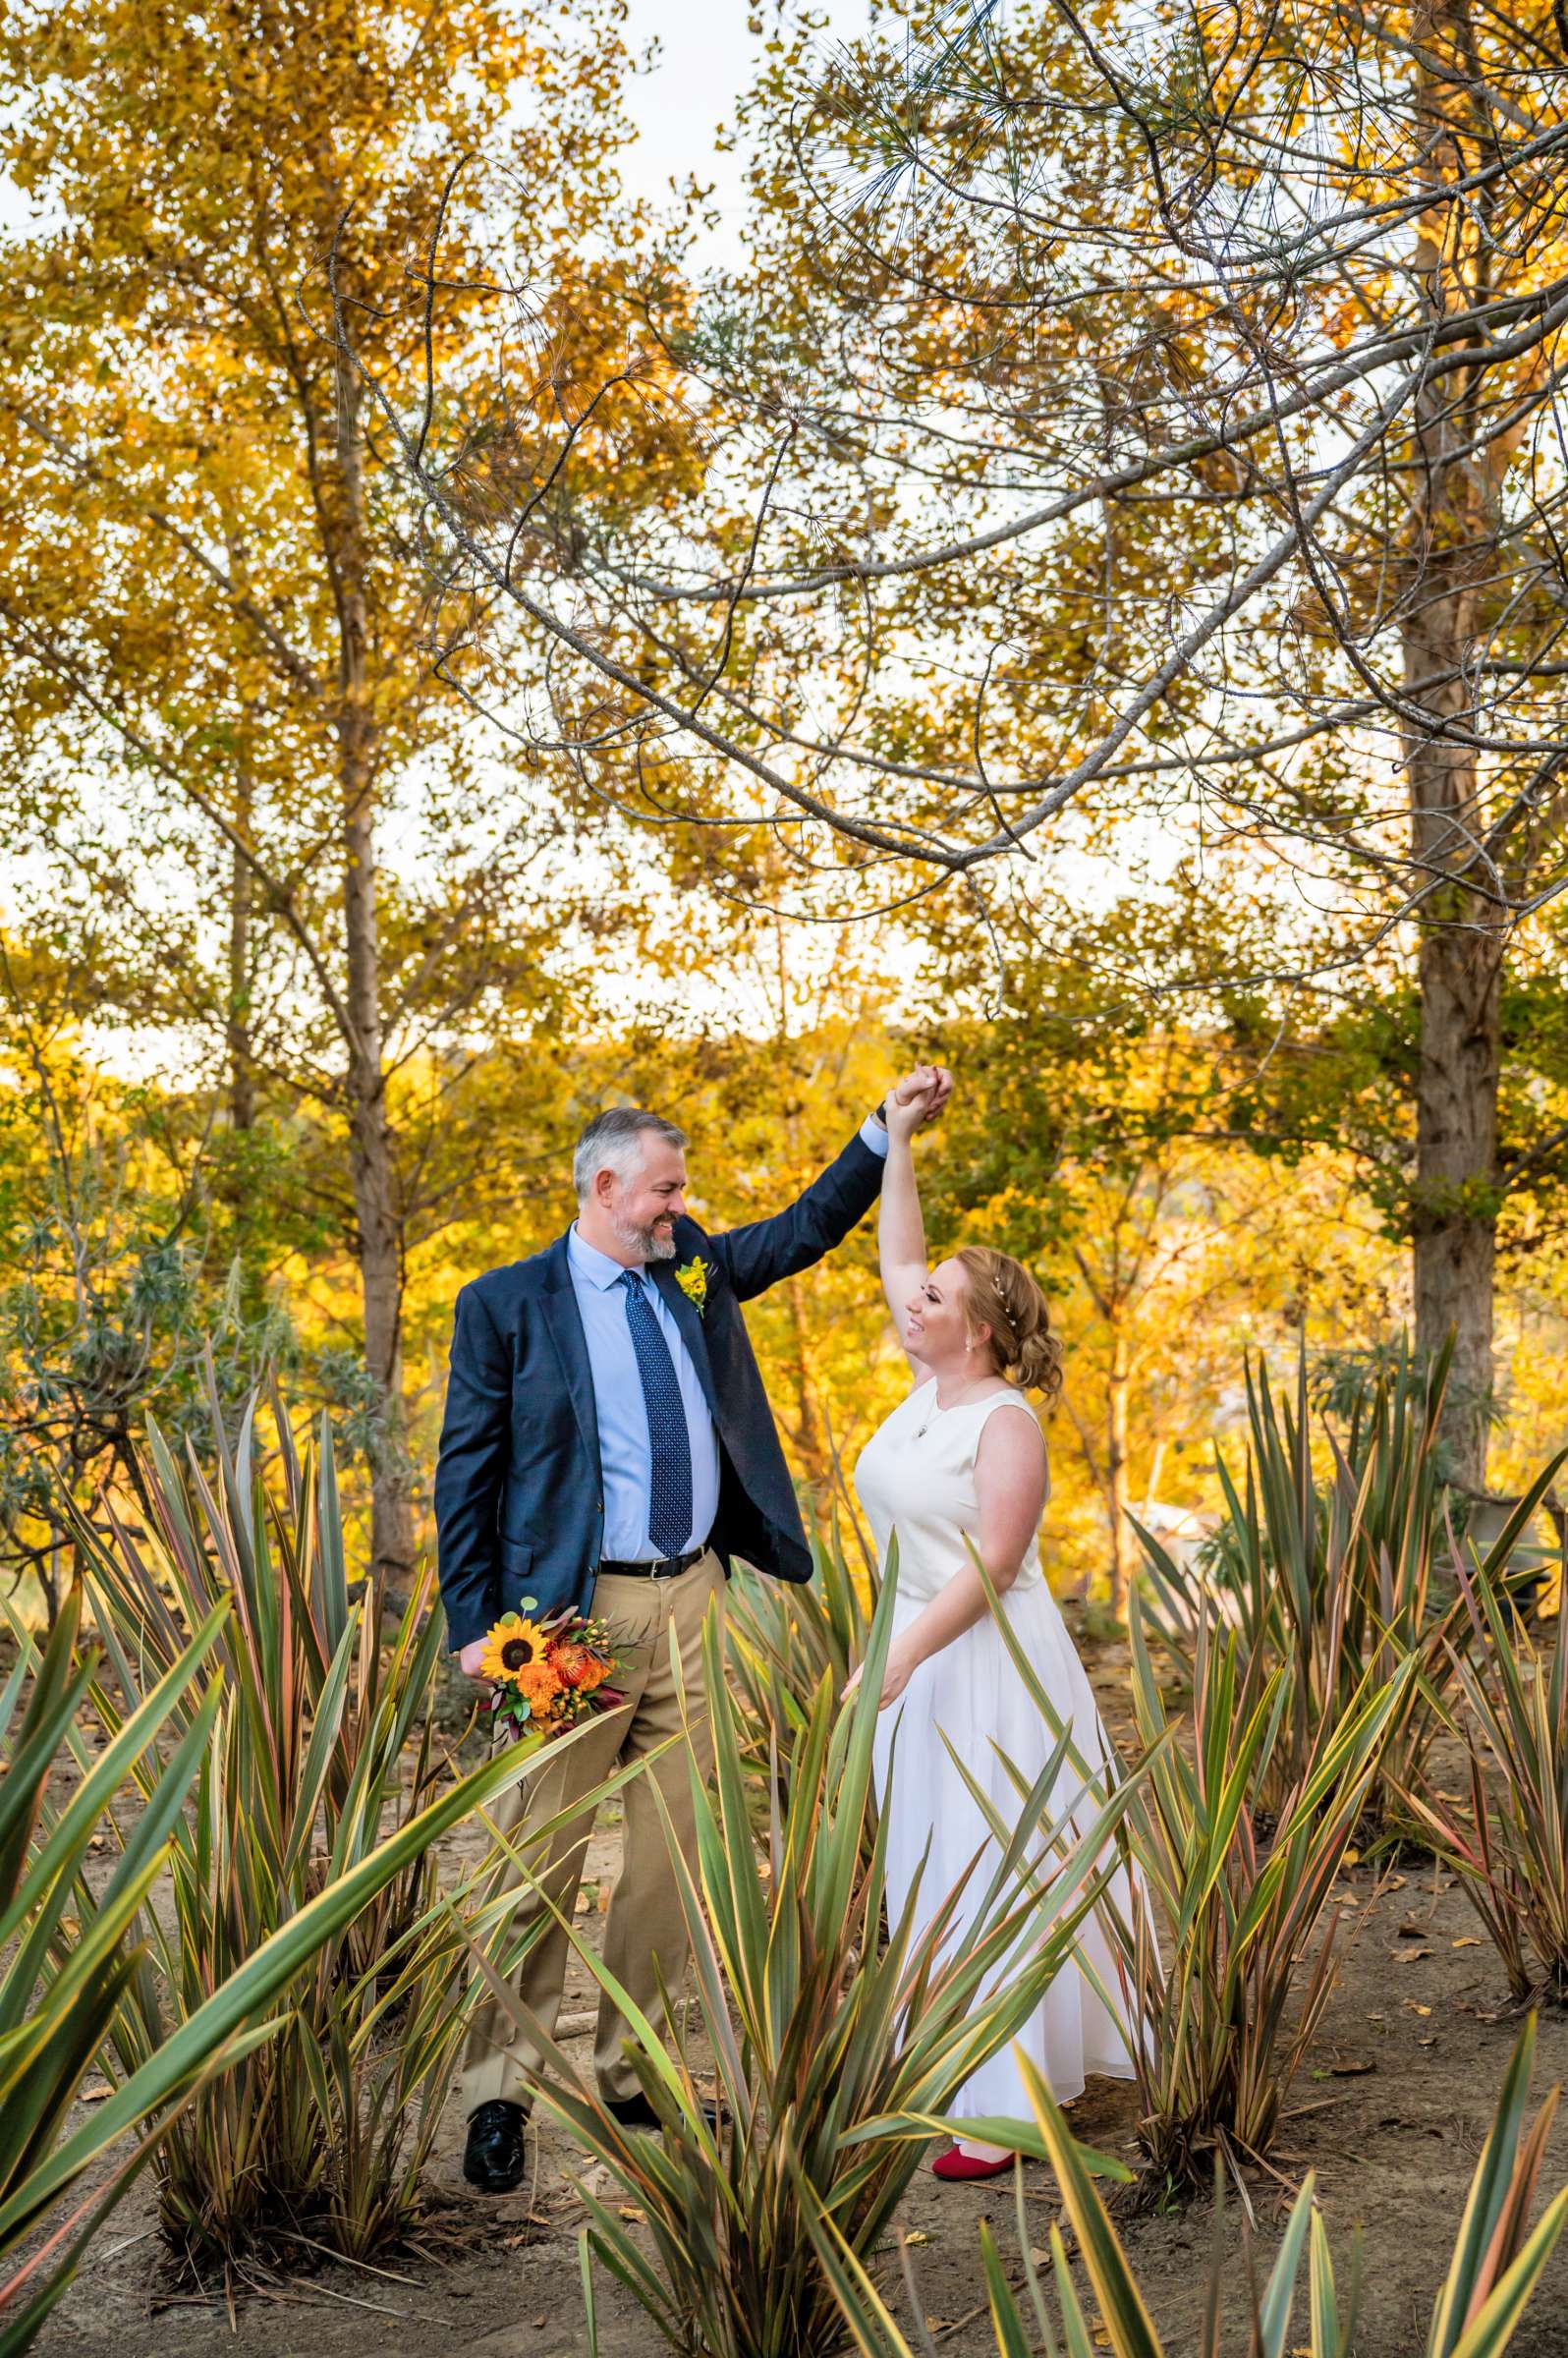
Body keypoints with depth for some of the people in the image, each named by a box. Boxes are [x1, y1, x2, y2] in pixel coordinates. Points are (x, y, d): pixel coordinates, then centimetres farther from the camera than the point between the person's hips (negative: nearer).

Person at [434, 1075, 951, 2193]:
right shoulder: (507, 1303, -3)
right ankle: (500, 2094, 9)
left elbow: (807, 1228, 22)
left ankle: (628, 2072, 23)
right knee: (543, 1859, -3)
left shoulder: (694, 1269, 12)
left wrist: (889, 1129, 11)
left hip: (692, 1600, 6)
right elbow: (467, 1472, -4)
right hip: (578, 1608, -5)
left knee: (671, 1856, 10)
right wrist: (476, 1622, -9)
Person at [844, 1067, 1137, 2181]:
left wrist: (894, 1662, -23)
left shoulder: (1006, 1420, -15)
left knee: (993, 1870, -6)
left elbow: (990, 1562, -21)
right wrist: (898, 1141, 11)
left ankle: (1007, 2108, -1)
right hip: (919, 1659, 9)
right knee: (932, 1867, 13)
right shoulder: (933, 1385, 8)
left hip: (988, 1664, -9)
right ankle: (961, 2066, 23)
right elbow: (897, 1259, 17)